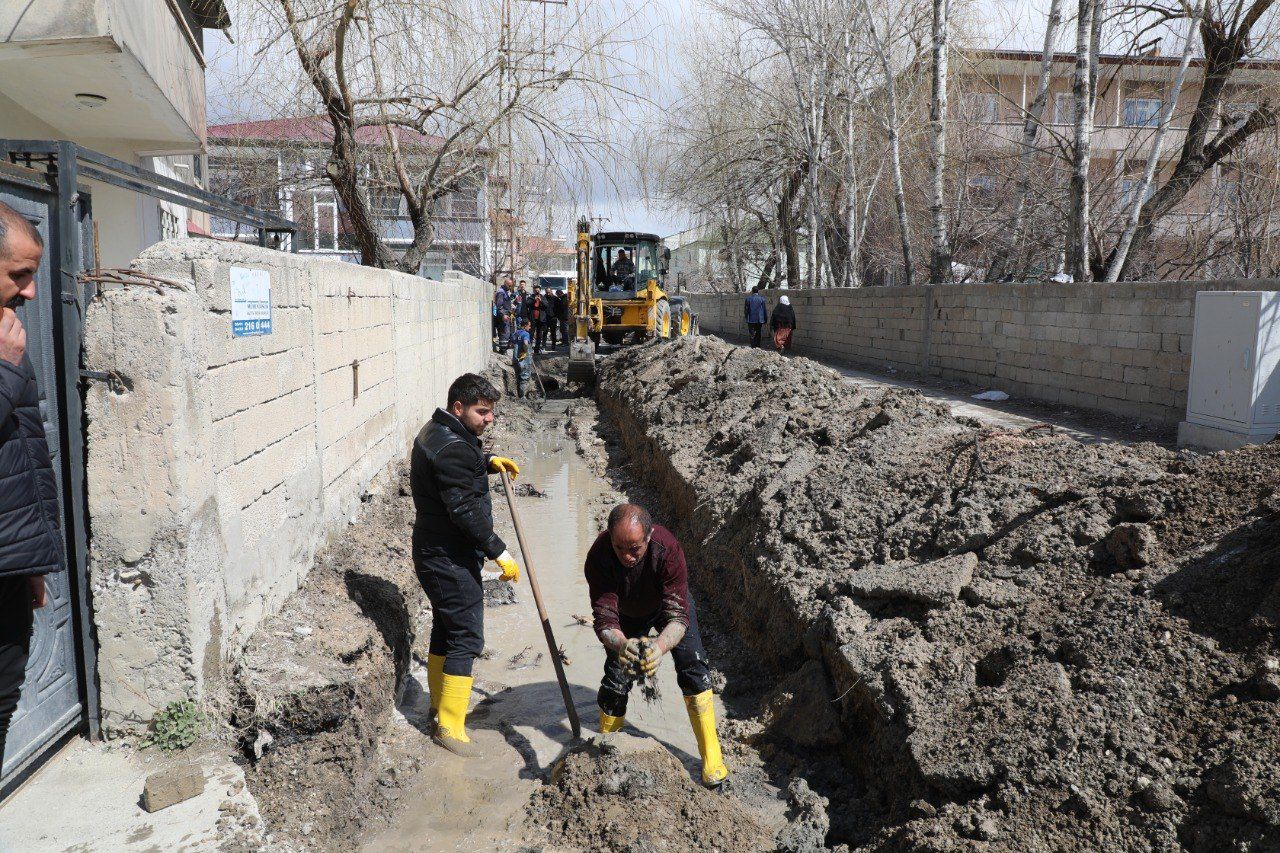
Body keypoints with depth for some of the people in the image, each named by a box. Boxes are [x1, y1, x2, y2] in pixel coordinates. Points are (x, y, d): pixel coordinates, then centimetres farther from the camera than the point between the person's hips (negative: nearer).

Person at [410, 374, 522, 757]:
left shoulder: (436, 432, 10)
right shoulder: (453, 449, -24)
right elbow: (467, 510, -27)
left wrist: (487, 461, 15)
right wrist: (499, 552, -21)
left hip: (433, 554, 11)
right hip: (452, 560, -11)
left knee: (445, 627, 21)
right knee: (466, 637, -3)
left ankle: (440, 702, 37)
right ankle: (449, 727, 4)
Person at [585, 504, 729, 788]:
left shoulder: (667, 549, -43)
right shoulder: (599, 556, -39)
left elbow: (678, 614, -46)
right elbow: (604, 618, -41)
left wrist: (660, 646, -66)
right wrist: (620, 645, -64)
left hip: (668, 601, -1)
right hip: (626, 612, 1)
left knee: (692, 665, -16)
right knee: (615, 677, -5)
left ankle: (711, 756, -6)